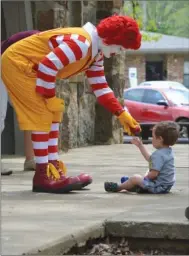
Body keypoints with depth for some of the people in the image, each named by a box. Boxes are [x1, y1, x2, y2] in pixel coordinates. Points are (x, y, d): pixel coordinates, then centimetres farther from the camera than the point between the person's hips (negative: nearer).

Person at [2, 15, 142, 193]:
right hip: (17, 62, -11)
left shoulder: (95, 53, 8)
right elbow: (47, 66, -31)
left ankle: (53, 169, 11)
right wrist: (50, 97, -19)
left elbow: (100, 88, 14)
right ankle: (42, 177, -11)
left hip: (30, 68, 11)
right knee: (43, 116, -13)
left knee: (52, 115, 10)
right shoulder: (81, 43, -26)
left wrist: (122, 114, 8)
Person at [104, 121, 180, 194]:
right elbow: (150, 159, 20)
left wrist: (145, 177, -9)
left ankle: (119, 187, 18)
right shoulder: (168, 151, 8)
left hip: (159, 187, -10)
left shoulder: (158, 154, -25)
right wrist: (140, 145, 23)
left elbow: (153, 174, -30)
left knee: (135, 178, -5)